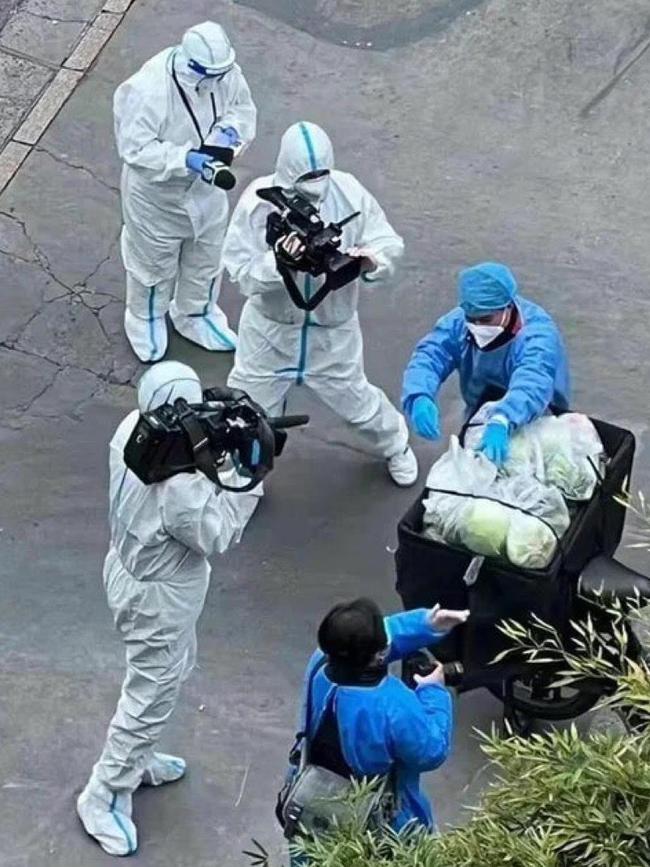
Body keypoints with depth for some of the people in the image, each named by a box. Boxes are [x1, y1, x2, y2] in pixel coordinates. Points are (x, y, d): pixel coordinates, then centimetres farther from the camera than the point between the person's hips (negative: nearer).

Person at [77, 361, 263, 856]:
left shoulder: (133, 428, -13)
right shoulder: (175, 483, -39)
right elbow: (216, 535, -23)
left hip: (131, 568, 9)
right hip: (158, 595, -9)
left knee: (174, 669, 31)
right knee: (152, 696, 11)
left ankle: (135, 759, 51)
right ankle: (104, 796, 28)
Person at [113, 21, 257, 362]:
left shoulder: (224, 73, -20)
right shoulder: (148, 90, -36)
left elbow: (244, 108, -1)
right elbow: (135, 148, -32)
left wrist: (231, 130, -23)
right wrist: (184, 159, -42)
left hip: (206, 188, 5)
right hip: (157, 194, -5)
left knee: (205, 257, 26)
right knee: (155, 262, 19)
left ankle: (194, 316, 54)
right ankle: (146, 320, 49)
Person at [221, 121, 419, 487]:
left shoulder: (349, 192, -19)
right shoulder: (259, 200, -22)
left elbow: (390, 244, -13)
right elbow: (240, 270, -23)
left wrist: (370, 260, -36)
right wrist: (278, 261, -43)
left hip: (333, 329, 1)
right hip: (271, 329, -1)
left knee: (355, 399, 21)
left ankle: (394, 444, 54)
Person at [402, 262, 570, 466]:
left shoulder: (538, 334, -31)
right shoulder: (460, 322, -15)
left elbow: (532, 384, -49)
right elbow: (428, 355, -26)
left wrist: (501, 421, -69)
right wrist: (419, 399, -49)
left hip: (535, 425, -4)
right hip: (479, 420, 4)